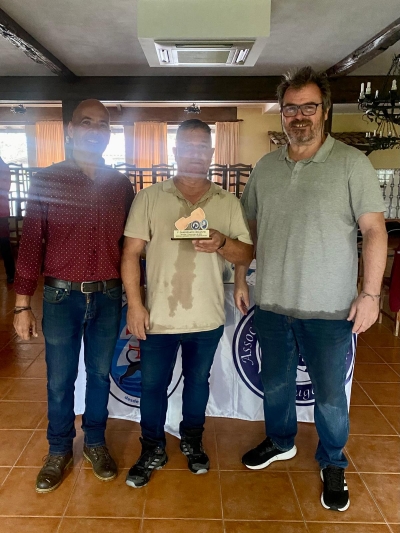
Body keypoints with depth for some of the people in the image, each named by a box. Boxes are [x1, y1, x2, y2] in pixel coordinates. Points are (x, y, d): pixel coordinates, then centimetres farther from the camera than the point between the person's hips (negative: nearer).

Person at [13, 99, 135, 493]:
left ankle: (95, 442, 35)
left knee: (100, 373, 15)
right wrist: (22, 305, -5)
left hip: (108, 297, 2)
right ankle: (59, 451, 32)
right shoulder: (46, 181, -3)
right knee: (59, 380, 11)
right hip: (61, 297, -1)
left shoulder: (121, 185, 4)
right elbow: (30, 244, -3)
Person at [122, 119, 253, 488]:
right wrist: (134, 304, -10)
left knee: (198, 381, 19)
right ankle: (153, 451, 35)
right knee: (153, 385, 12)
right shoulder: (150, 198, -3)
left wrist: (222, 243, -21)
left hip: (207, 318, 1)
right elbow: (131, 253, -4)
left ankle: (192, 441, 43)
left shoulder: (228, 203, 1)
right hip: (158, 317, -1)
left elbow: (247, 254, 1)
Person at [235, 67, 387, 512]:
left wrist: (370, 293, -13)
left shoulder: (351, 163, -6)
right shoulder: (264, 167, 6)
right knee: (275, 383, 20)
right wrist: (240, 279, 9)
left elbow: (374, 230, -8)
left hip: (329, 309, -3)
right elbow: (248, 229, 12)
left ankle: (332, 464, 36)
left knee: (329, 394, 11)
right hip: (271, 304, 4)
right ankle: (280, 441, 45)